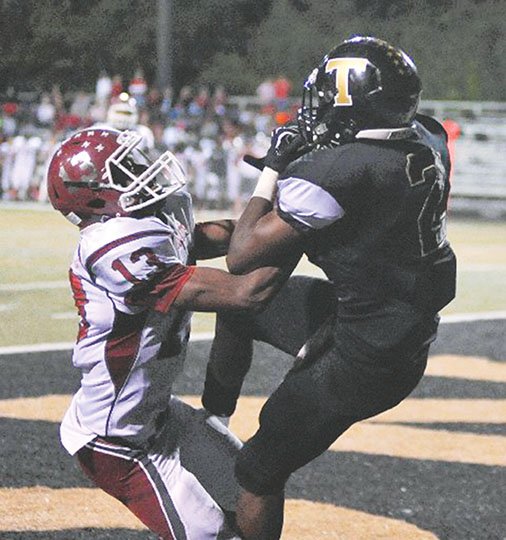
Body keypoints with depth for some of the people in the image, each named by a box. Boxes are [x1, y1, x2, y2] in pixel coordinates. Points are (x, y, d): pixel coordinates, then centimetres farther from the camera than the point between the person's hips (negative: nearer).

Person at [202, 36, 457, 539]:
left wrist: (271, 173, -7)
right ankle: (211, 418, 44)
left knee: (259, 473, 9)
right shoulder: (428, 141, -6)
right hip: (410, 332, 9)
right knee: (237, 305, 24)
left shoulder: (338, 172, -29)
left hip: (358, 357, -9)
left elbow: (242, 256, -20)